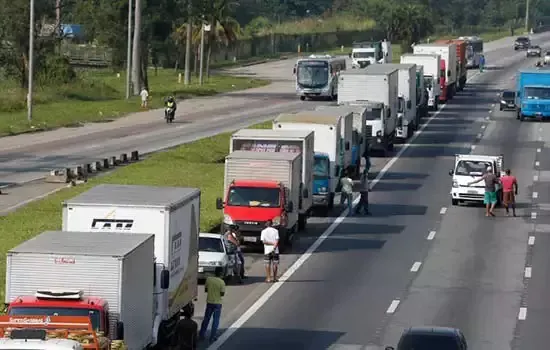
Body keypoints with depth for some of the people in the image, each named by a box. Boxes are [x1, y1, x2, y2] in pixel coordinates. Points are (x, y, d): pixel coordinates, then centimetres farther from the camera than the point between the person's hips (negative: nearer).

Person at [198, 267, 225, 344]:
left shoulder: (208, 279, -5)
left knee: (206, 319, 17)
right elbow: (222, 294, -12)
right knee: (215, 320, 7)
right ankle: (212, 337, 7)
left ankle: (201, 335, 23)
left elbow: (205, 290, 3)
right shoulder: (221, 282, -16)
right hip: (217, 303, -4)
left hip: (209, 302, 4)